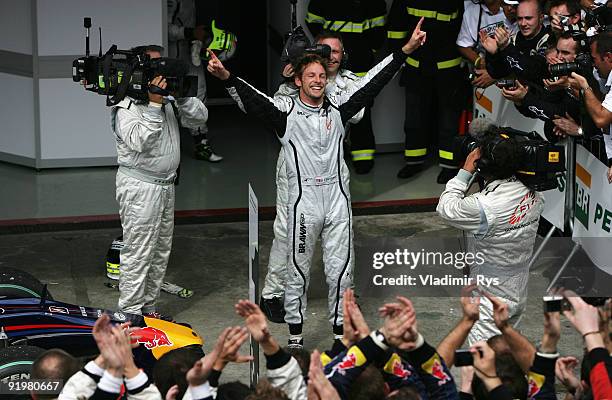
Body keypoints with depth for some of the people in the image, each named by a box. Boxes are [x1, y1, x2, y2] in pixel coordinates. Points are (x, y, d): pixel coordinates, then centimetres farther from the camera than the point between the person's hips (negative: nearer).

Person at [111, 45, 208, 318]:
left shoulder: (168, 101, 12)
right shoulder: (127, 106, -13)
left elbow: (199, 118, 7)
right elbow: (139, 142, -27)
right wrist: (153, 104, -28)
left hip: (165, 185, 9)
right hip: (140, 188, -9)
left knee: (160, 252, 15)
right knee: (138, 254, -8)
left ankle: (148, 307, 25)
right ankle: (129, 314, -4)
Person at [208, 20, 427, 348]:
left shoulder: (337, 110, 8)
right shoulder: (285, 112, -2)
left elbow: (371, 84, 5)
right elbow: (253, 100, -16)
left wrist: (405, 51, -1)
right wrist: (226, 77, -35)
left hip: (337, 199, 3)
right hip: (304, 201, -3)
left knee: (340, 270, 7)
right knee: (299, 269, 8)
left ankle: (341, 327, 19)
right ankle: (295, 330, 20)